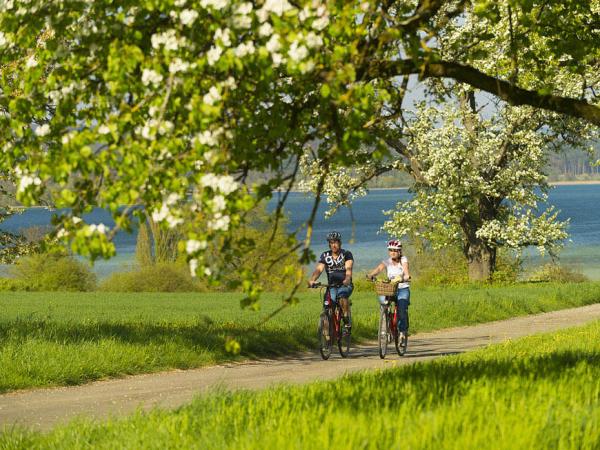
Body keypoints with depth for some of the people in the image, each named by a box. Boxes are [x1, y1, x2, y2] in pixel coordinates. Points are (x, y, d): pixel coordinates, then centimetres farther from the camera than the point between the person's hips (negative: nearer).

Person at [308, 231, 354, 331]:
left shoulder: (346, 254, -5)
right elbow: (319, 269, -11)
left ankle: (347, 322, -22)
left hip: (345, 285, -3)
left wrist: (347, 279, -43)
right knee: (327, 306, -18)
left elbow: (348, 268, -21)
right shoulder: (325, 256, 3)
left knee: (342, 294, -35)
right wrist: (312, 280, -31)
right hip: (332, 286, 3)